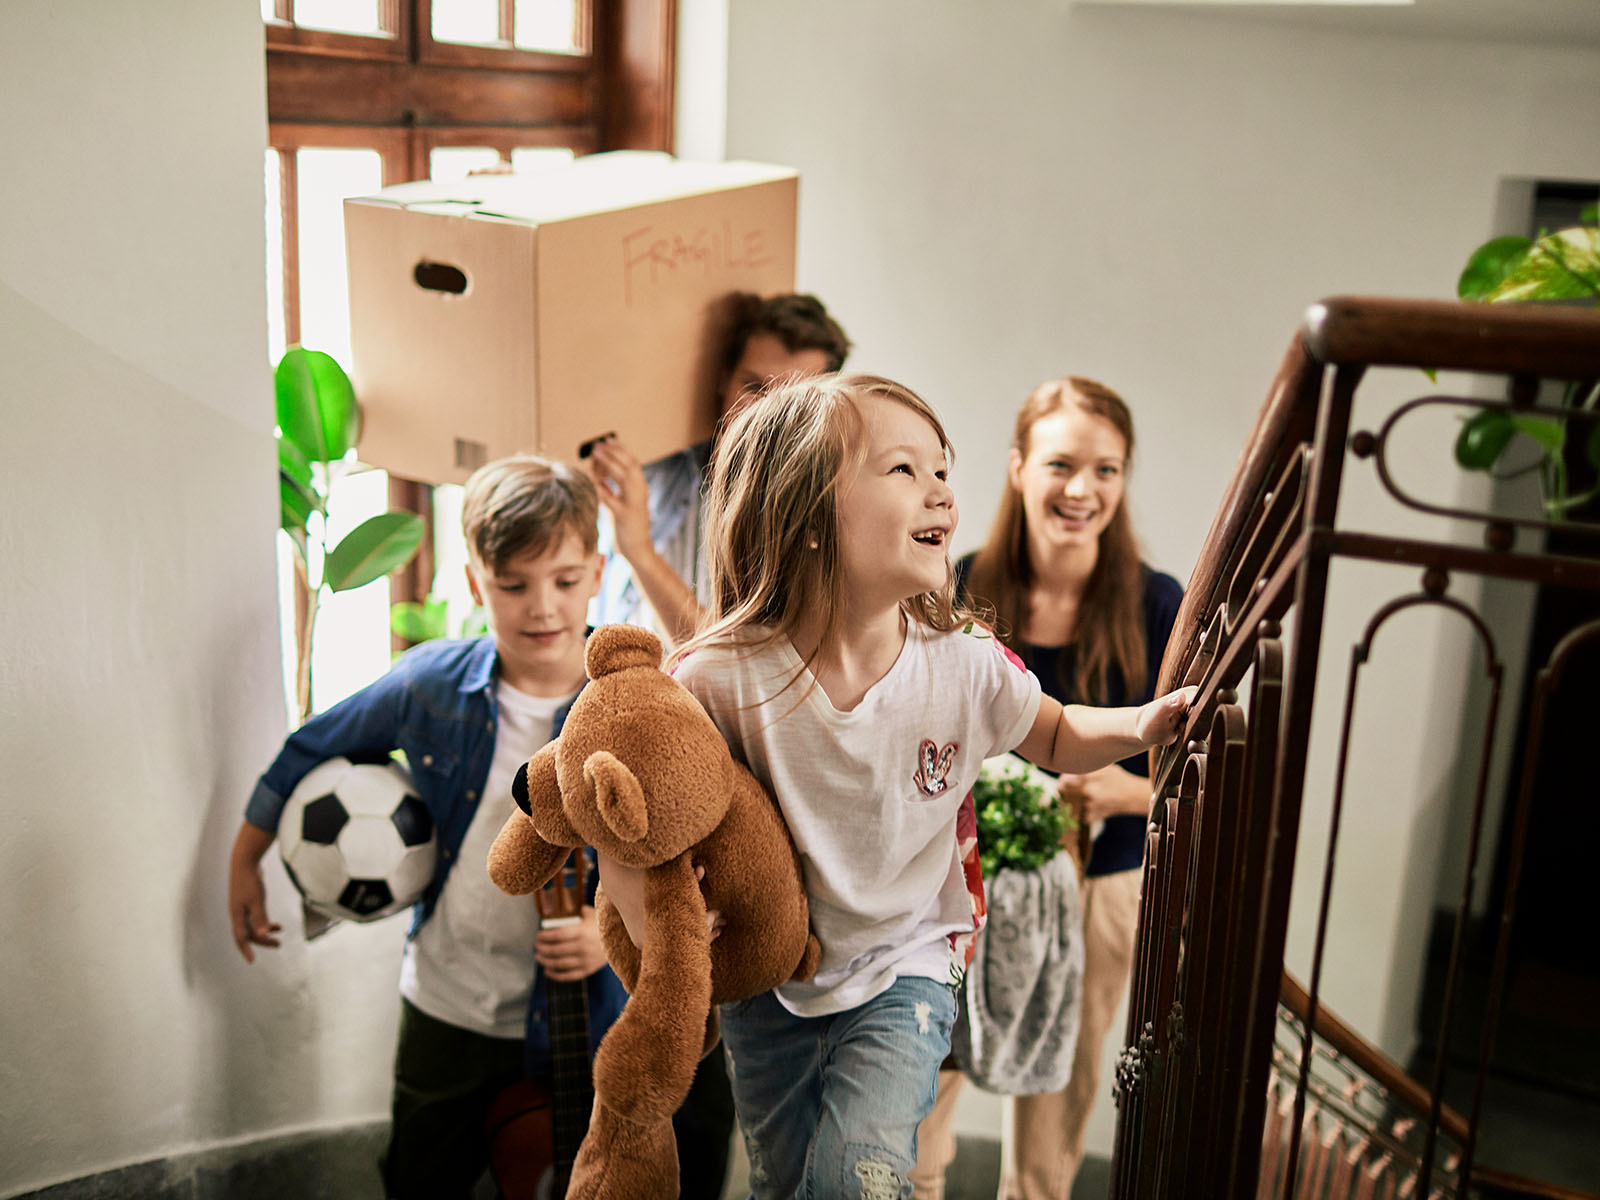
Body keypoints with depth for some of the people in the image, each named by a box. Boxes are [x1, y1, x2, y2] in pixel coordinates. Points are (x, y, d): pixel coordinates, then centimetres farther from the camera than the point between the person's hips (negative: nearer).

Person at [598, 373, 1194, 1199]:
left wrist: (1143, 724, -17)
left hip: (905, 964, 0)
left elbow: (1059, 739, 2)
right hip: (768, 981, 1)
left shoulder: (965, 666, -18)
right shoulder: (724, 681, -24)